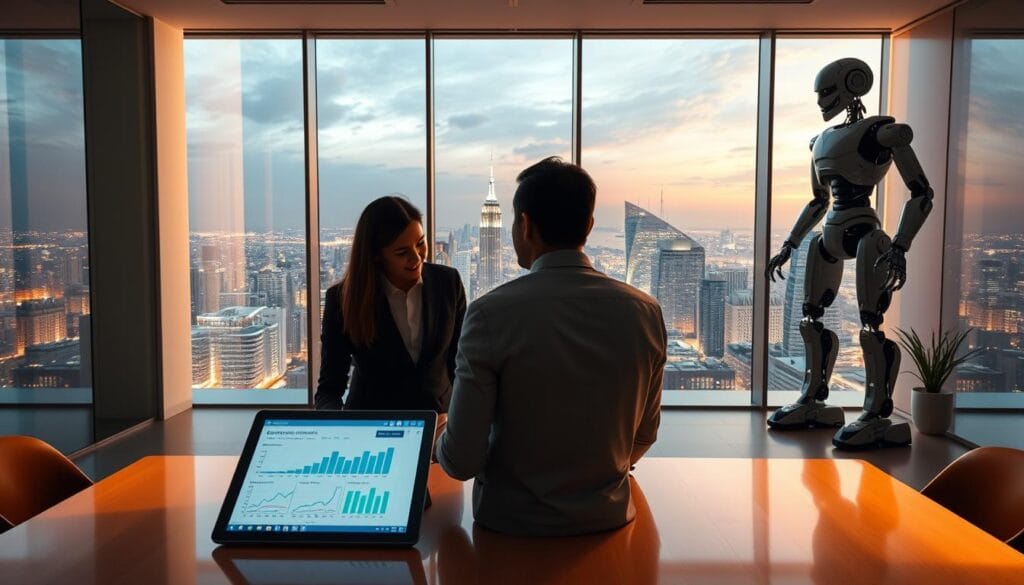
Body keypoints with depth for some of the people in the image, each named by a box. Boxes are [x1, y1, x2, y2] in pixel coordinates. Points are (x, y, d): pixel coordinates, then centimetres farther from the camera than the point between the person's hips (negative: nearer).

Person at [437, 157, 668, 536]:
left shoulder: (491, 313, -21)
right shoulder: (645, 312, -9)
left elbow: (462, 461, -17)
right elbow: (643, 437, 4)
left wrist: (440, 442, 6)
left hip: (512, 521, -3)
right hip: (608, 517, 4)